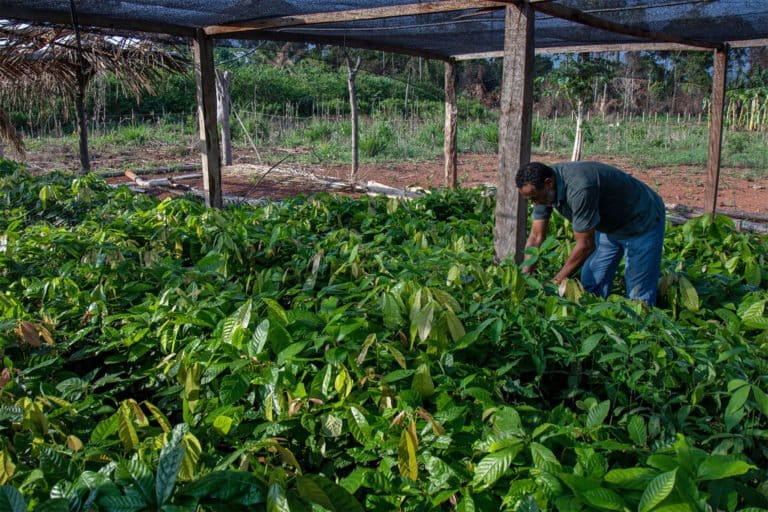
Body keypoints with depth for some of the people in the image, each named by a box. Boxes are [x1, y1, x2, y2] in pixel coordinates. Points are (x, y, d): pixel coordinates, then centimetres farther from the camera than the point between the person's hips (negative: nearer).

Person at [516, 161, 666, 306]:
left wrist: (556, 281, -21)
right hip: (610, 224, 8)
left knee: (639, 297, -3)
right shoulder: (543, 187, -14)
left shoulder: (579, 188, -38)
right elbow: (536, 237, -7)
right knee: (591, 285, 8)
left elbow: (585, 245, -30)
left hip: (643, 222, -8)